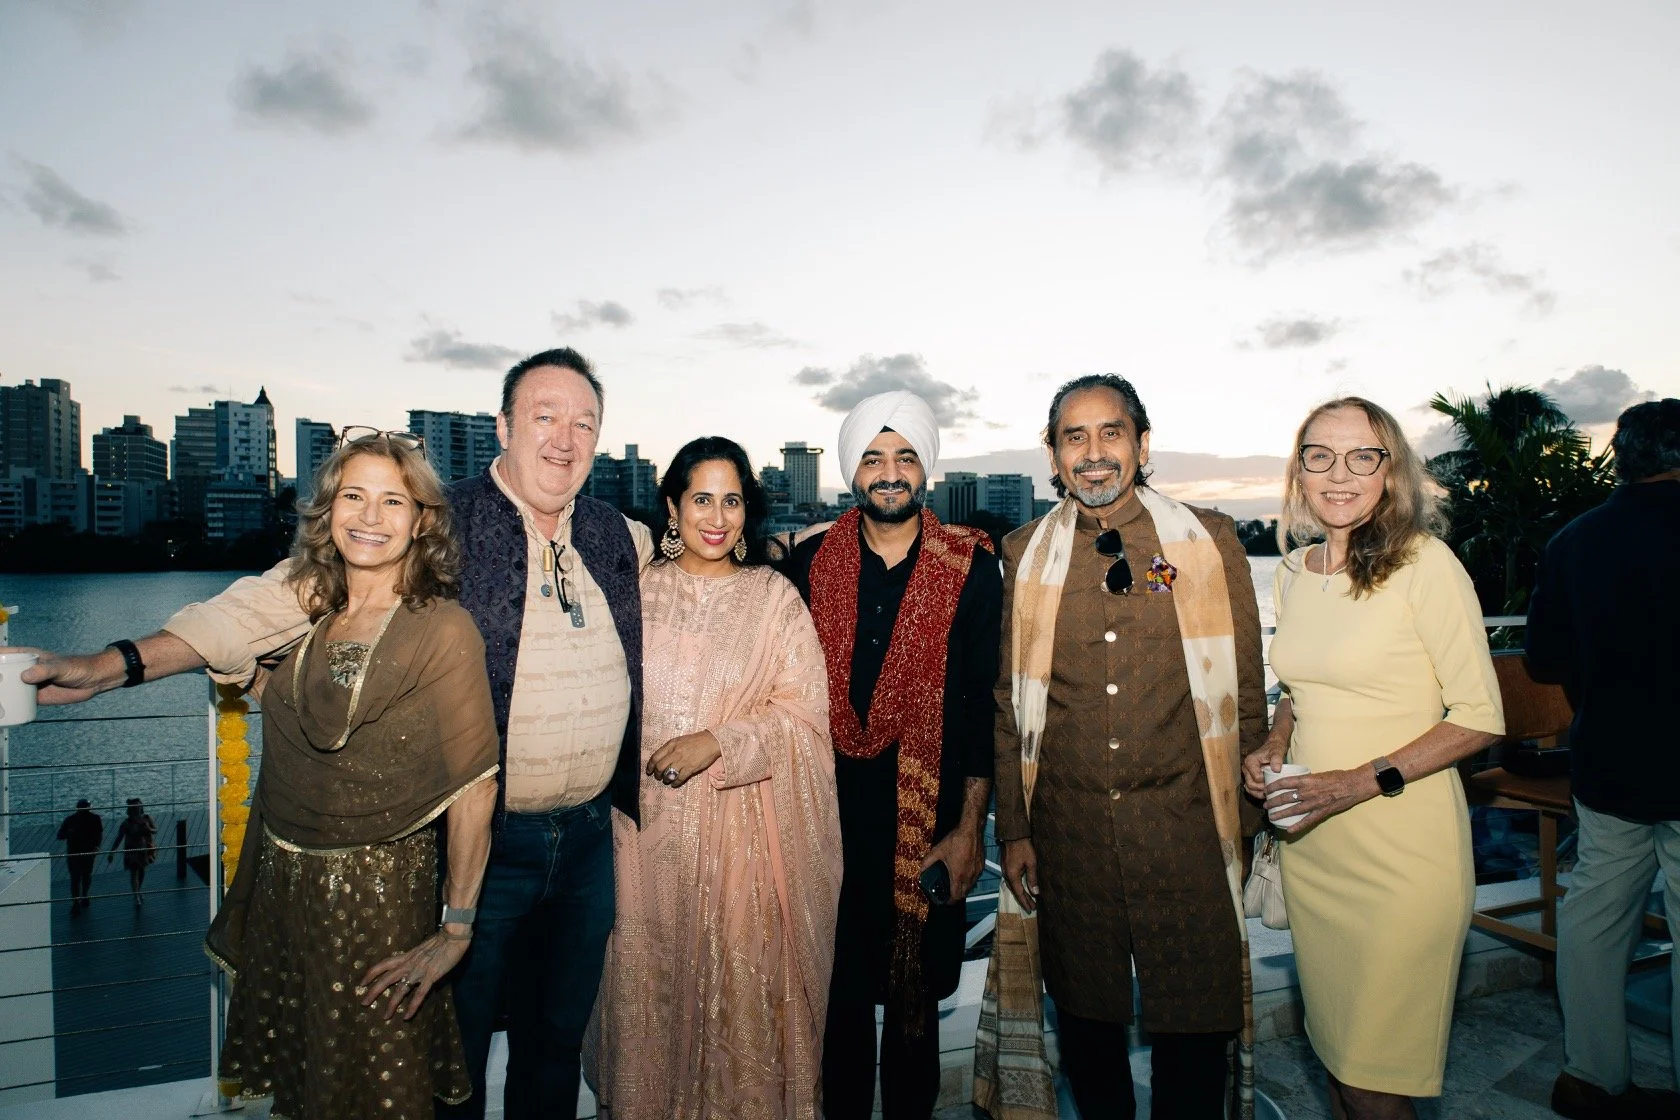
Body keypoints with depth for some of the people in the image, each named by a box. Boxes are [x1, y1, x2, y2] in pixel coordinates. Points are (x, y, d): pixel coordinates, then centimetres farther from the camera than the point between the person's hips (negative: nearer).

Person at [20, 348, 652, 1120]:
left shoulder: (622, 539, 4)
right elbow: (290, 594, -14)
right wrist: (123, 663, -19)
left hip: (588, 839, 4)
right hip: (478, 842, -4)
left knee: (557, 1039, 22)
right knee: (456, 1044, 13)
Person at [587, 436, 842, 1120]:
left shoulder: (775, 597, -1)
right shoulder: (637, 590, 5)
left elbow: (805, 711, -5)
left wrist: (718, 742, -16)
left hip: (741, 824, -2)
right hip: (647, 819, 2)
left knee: (740, 975, 6)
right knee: (648, 973, 11)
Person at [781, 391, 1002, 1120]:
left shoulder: (971, 568, -1)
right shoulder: (809, 563, 3)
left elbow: (984, 701, -1)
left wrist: (970, 827, -4)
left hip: (928, 823, -1)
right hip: (831, 812, 1)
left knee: (916, 996, 11)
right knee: (841, 991, 12)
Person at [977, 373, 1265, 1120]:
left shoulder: (1210, 542, 0)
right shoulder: (1025, 555, 3)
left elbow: (1245, 694, 4)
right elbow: (1010, 703, 5)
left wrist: (1253, 817, 3)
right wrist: (1013, 829, 3)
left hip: (1186, 831, -1)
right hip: (1067, 833, 1)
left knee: (1194, 1027, 8)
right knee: (1085, 1016, 15)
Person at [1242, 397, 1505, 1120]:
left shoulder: (1425, 564, -12)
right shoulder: (1293, 572, 7)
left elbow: (1480, 717, -10)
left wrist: (1363, 781, -19)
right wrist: (1272, 751, 1)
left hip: (1400, 848, -5)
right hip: (1307, 839, 6)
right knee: (1331, 1046, 18)